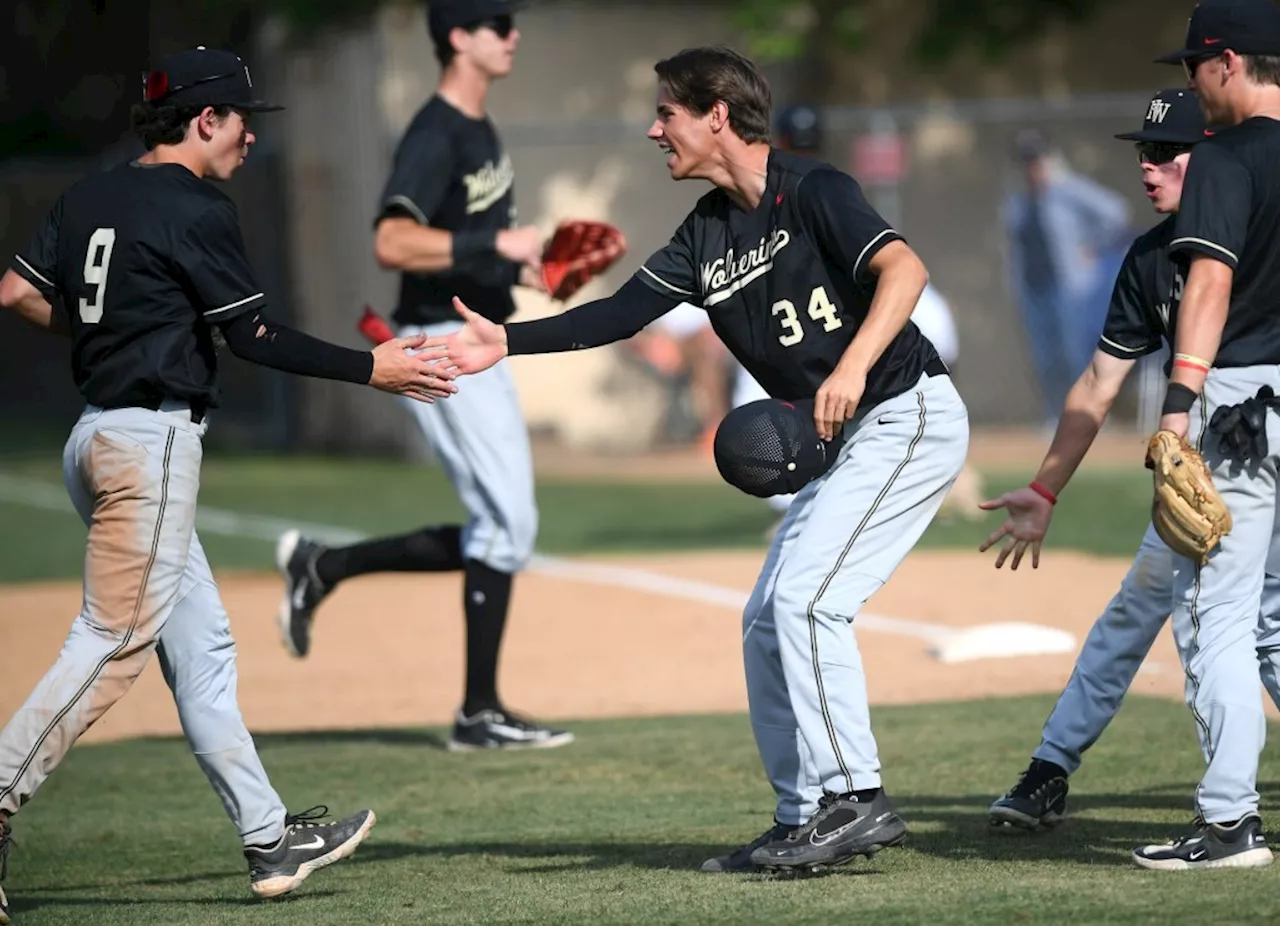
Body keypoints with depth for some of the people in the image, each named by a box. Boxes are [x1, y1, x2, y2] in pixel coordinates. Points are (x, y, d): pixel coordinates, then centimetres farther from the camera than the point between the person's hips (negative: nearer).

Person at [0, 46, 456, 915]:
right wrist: (372, 368, -5)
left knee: (200, 647, 10)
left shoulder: (90, 197, 12)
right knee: (114, 641, -8)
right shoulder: (196, 208, -11)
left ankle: (271, 839, 12)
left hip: (99, 435, 10)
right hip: (152, 439, -9)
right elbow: (256, 337, -11)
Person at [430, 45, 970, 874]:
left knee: (805, 597, -18)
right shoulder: (707, 233, 9)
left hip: (909, 416, -10)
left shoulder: (812, 192, -15)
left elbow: (904, 267, -29)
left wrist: (853, 366, -42)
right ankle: (806, 819, 16)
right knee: (767, 620, 10)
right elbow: (621, 313, 6)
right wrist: (508, 342, -2)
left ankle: (857, 800, -14)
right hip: (848, 438, 10)